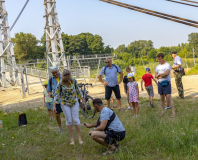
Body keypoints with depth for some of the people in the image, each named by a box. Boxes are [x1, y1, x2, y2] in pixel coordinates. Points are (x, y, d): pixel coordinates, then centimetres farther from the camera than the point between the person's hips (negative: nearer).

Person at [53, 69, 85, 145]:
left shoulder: (73, 81, -8)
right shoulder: (60, 84, -13)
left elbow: (78, 90, 4)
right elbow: (57, 94, -6)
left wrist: (82, 100, 7)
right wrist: (54, 105, -9)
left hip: (74, 103, 1)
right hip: (65, 104, -1)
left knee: (76, 120, 0)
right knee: (69, 121, 3)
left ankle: (79, 137, 12)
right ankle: (71, 138, 16)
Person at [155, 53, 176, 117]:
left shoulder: (167, 65, -5)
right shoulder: (158, 66, 13)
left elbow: (166, 73, -22)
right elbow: (156, 76, 4)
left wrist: (159, 74, -12)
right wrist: (162, 75, -14)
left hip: (167, 84, -6)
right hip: (160, 83, 6)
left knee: (168, 97, -9)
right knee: (162, 98, 9)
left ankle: (173, 112, -4)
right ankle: (163, 111, 18)